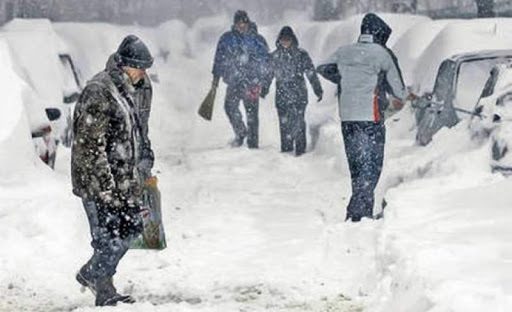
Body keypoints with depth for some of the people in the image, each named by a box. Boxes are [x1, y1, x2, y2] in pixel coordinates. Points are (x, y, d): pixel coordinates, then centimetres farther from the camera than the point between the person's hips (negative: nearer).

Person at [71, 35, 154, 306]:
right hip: (99, 185, -10)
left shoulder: (124, 91, 13)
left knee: (131, 228, 13)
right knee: (111, 240, -5)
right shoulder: (98, 93, -19)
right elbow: (90, 147, -22)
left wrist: (134, 178, 23)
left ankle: (91, 275, 26)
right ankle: (105, 295, 11)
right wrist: (106, 188, -22)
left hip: (122, 183, 10)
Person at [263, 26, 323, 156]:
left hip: (299, 95, -3)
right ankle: (286, 148, 16)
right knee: (284, 122, 4)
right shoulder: (274, 56, 8)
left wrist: (318, 90, -1)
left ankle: (300, 149, -3)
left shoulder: (301, 55, 0)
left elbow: (311, 73, 1)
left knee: (298, 121, -9)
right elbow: (269, 74, 18)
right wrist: (264, 89, 22)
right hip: (282, 95, 3)